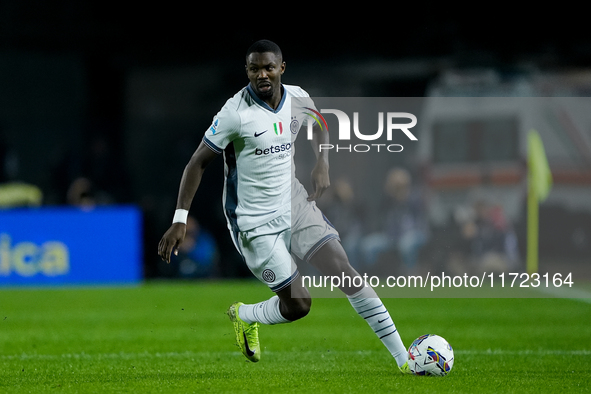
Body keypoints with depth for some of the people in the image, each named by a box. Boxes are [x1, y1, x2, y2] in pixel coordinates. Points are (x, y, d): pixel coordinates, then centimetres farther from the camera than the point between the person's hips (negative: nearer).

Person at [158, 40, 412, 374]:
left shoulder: (297, 98, -3)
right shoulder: (236, 112, -19)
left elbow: (318, 124, 22)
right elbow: (198, 163, -13)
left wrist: (322, 165, 5)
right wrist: (180, 221, -18)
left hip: (295, 205, 5)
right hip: (255, 223, -5)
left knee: (345, 272, -9)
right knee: (298, 304, -5)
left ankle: (403, 358, -6)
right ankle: (244, 316, 30)